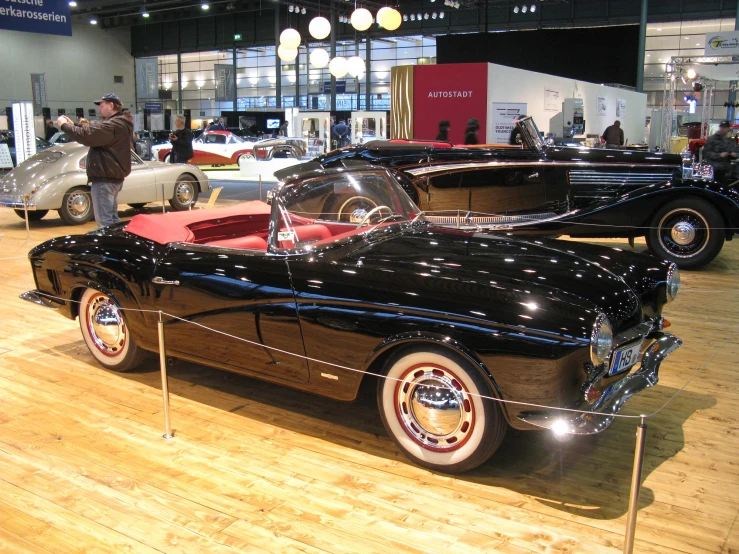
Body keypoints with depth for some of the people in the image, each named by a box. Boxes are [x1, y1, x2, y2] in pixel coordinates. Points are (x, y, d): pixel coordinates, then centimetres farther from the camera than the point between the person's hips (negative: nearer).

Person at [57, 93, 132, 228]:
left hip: (104, 179, -11)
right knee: (112, 219, 17)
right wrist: (72, 125, 10)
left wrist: (64, 125, -9)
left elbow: (86, 136, -23)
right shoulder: (118, 124, 18)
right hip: (113, 177, 11)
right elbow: (93, 135, 19)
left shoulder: (112, 125, -18)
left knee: (105, 221, -10)